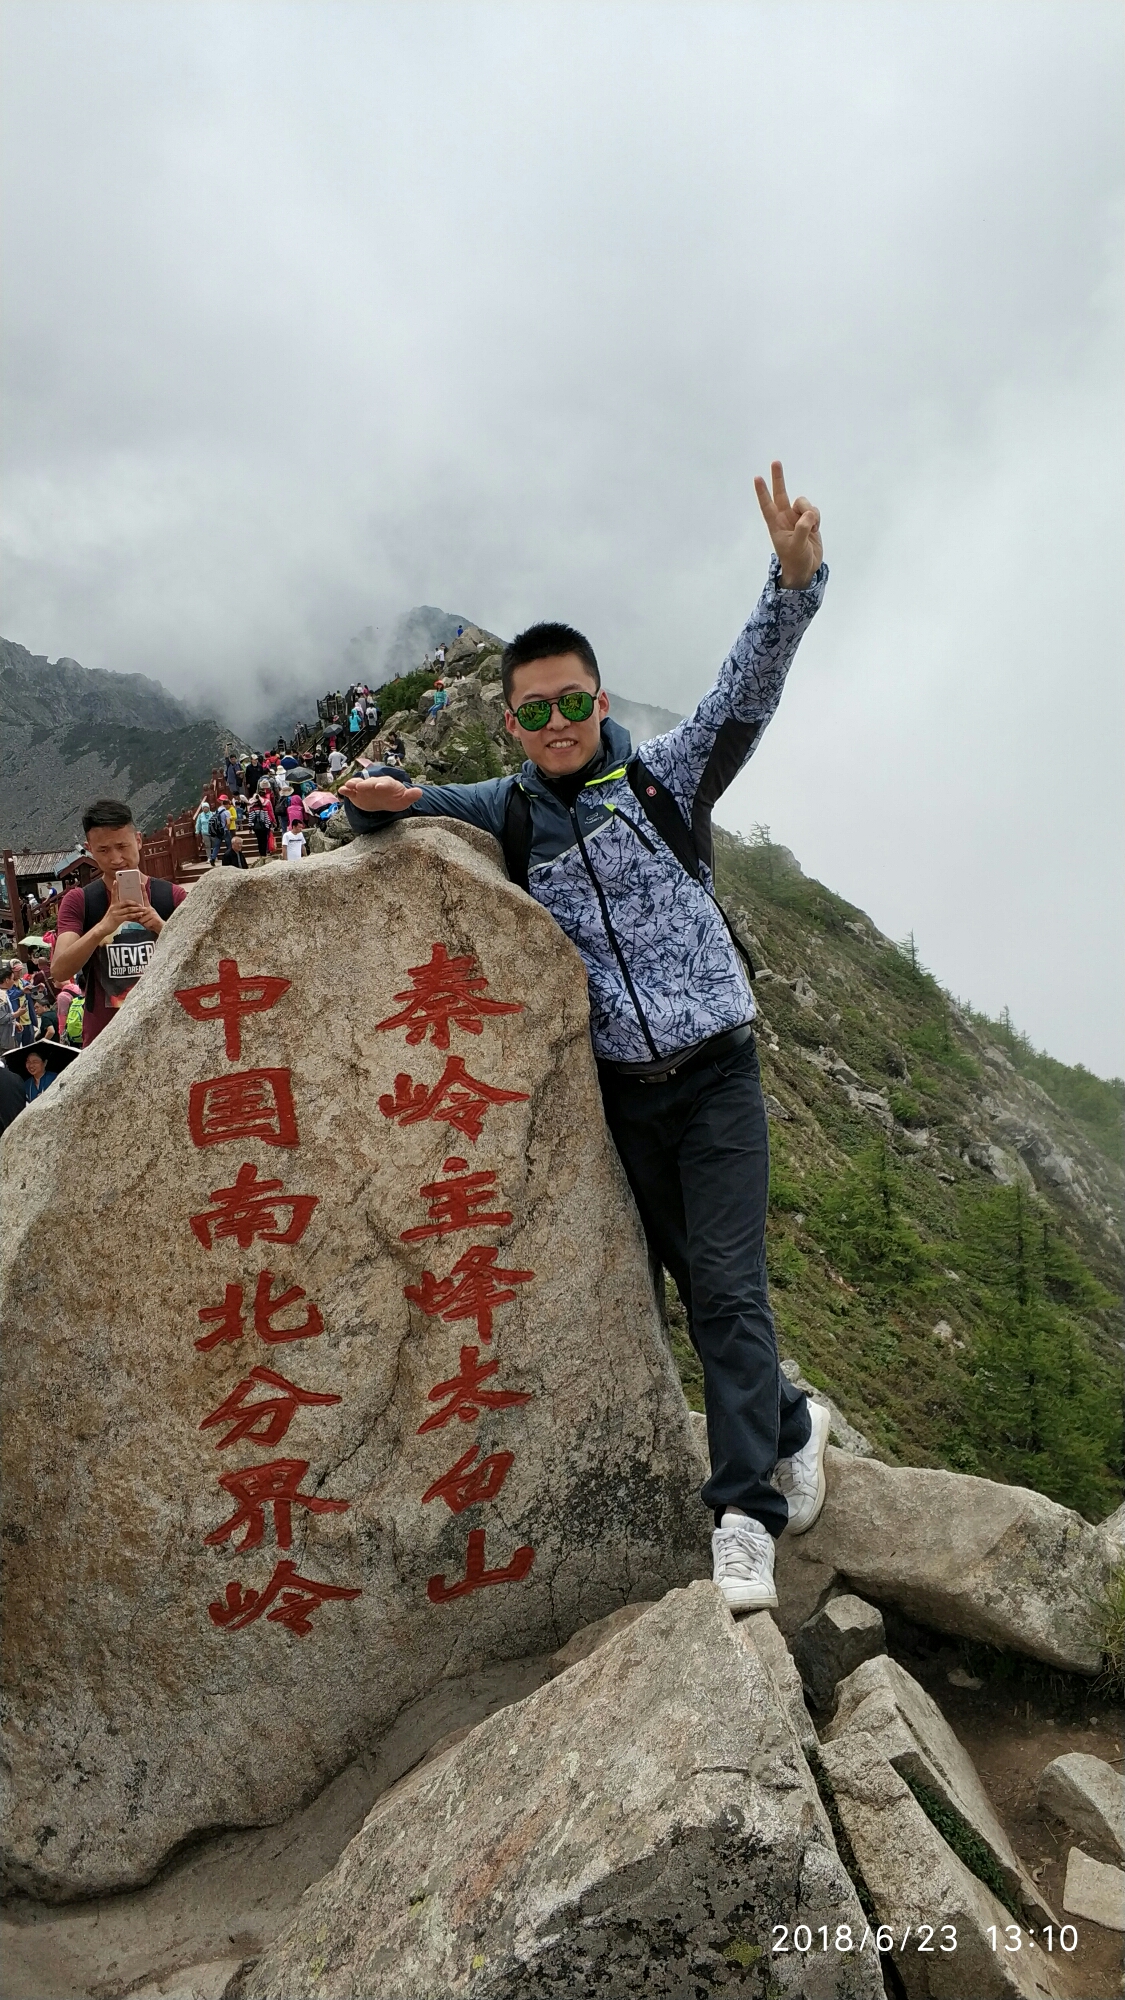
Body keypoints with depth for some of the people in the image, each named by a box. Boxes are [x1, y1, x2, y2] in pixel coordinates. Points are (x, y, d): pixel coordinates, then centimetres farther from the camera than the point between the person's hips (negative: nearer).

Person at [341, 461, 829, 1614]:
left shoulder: (664, 779, -2)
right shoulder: (507, 814, 5)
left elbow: (747, 693, -14)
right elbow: (411, 806, 12)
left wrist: (793, 580, -30)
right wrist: (386, 801, -13)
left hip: (713, 1075, -3)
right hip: (617, 1091, 3)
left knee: (726, 1285, -9)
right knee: (693, 1280, 11)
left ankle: (745, 1519, -1)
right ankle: (793, 1429, 33)